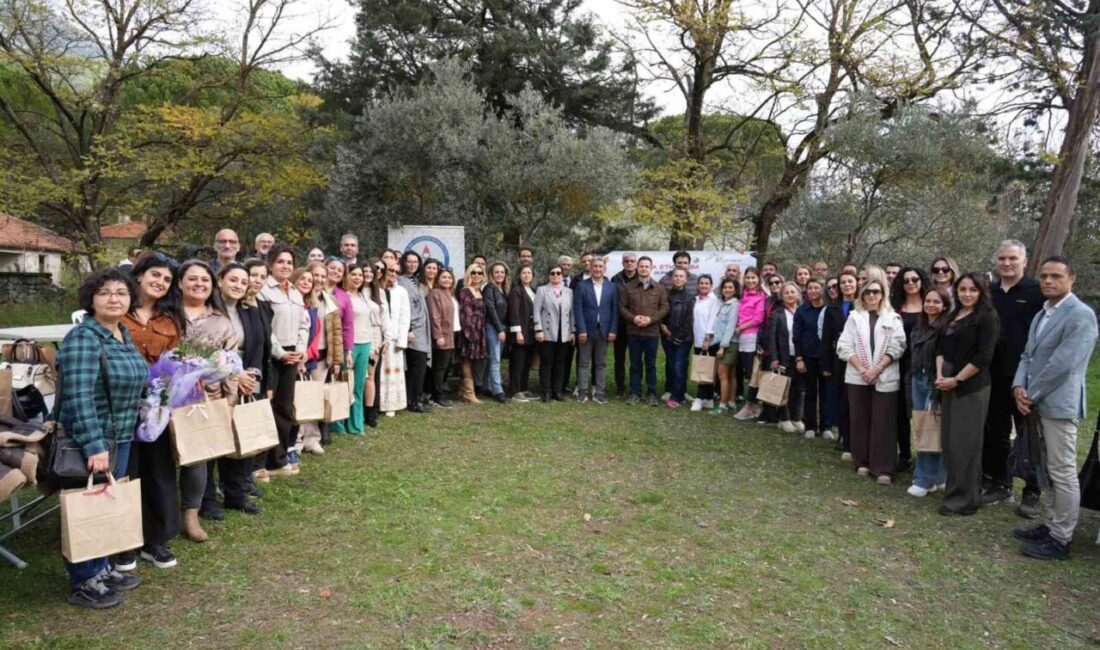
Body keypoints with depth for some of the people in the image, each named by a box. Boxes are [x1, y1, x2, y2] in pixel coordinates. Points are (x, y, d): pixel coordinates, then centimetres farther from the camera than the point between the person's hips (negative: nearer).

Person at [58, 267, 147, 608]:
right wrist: (94, 445, -30)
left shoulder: (123, 334, 8)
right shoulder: (82, 338, -19)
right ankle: (83, 583, 18)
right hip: (93, 440, -9)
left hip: (120, 437, 9)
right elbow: (79, 396, -27)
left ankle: (101, 568, 33)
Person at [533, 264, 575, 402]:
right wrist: (538, 330, -11)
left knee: (560, 364, 6)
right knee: (546, 363, 1)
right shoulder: (542, 290, 2)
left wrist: (573, 331, 4)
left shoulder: (569, 292, 11)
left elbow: (572, 312, 10)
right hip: (547, 333, -3)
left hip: (564, 334, 3)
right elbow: (537, 311, -3)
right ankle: (546, 393, 7)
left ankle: (557, 391, 15)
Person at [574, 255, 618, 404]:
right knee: (584, 363, 4)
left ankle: (599, 393, 12)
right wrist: (581, 330, -11)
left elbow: (615, 310, 5)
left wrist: (613, 330, -3)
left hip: (604, 331, 2)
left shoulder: (612, 287, 6)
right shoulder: (582, 286, 0)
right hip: (586, 330, -2)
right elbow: (578, 309, -4)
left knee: (601, 364, 7)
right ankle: (582, 392, 10)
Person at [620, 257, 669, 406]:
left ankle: (652, 394, 14)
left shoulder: (659, 288, 5)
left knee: (651, 364, 6)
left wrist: (651, 319, -11)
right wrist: (633, 318, -12)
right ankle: (635, 393, 15)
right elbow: (622, 307, 4)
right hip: (633, 332, 0)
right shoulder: (628, 287, 5)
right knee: (635, 364, 7)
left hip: (652, 332, 0)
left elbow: (664, 308, 2)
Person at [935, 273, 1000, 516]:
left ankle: (965, 498, 6)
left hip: (971, 387, -7)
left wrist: (956, 380, -13)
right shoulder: (953, 315, 14)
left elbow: (983, 357, -15)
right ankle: (956, 490, 23)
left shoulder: (987, 317, -7)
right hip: (949, 385, 7)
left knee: (965, 442, -3)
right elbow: (941, 347, 13)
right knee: (949, 440, 11)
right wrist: (940, 375, -2)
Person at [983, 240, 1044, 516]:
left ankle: (1032, 493, 13)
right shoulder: (988, 293, 9)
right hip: (993, 375, 5)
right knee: (996, 432, 12)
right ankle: (1000, 483, 25)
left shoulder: (1037, 291, -5)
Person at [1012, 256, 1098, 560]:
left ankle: (1060, 540, 5)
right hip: (1040, 403, 9)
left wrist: (1031, 395, -13)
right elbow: (1028, 355, 14)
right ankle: (1051, 525, 28)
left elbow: (1062, 364, -20)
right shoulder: (1041, 315, 16)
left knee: (1063, 473, -2)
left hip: (1059, 404, -9)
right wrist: (1019, 387, -3)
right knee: (1050, 470, 17)